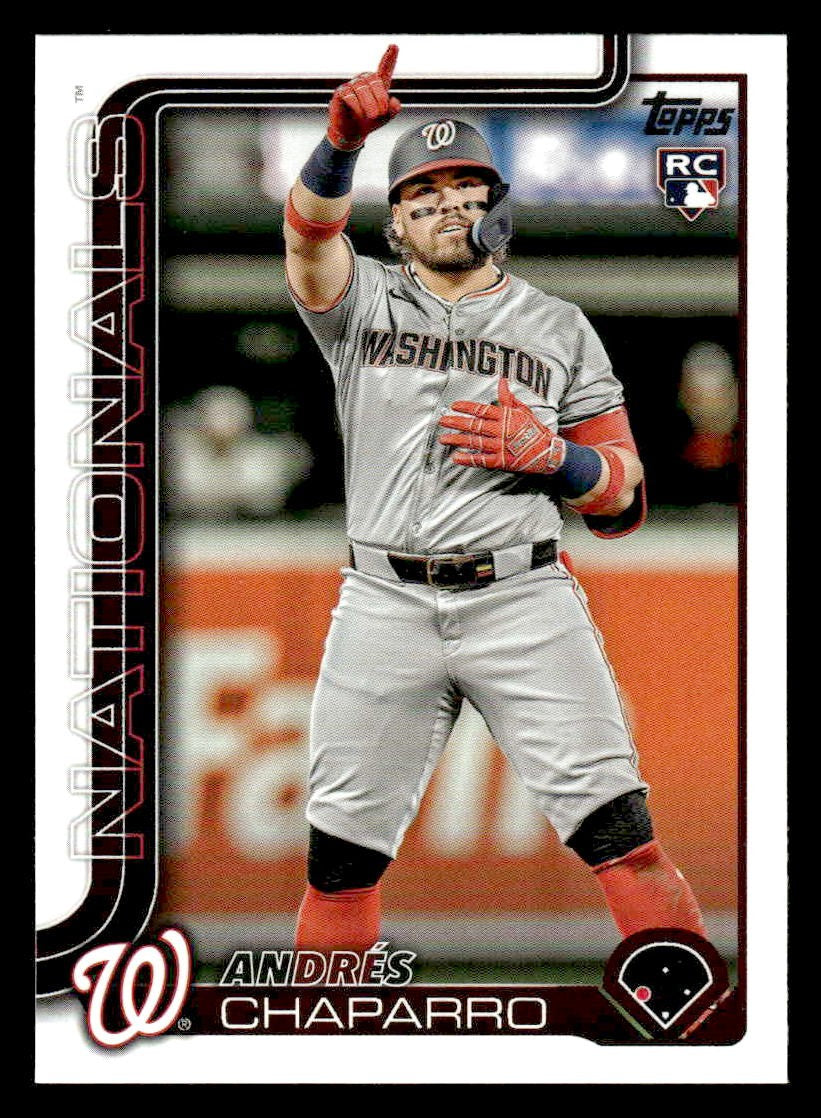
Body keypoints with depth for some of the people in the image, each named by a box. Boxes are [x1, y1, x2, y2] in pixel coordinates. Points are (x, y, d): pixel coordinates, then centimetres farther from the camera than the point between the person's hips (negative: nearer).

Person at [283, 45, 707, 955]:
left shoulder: (559, 329, 13)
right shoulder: (364, 306, 12)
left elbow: (625, 496, 11)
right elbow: (311, 234, -12)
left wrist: (546, 454, -10)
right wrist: (343, 141, -32)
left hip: (524, 598, -1)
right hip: (386, 602, 1)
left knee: (616, 827, -11)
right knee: (342, 848, 4)